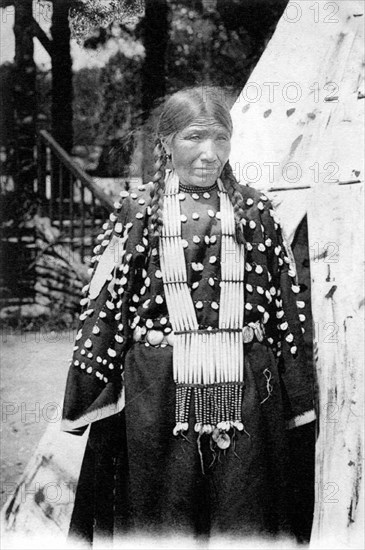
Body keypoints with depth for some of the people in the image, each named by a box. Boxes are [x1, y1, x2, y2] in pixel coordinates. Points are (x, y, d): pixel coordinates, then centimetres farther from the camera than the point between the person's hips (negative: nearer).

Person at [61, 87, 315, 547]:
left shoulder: (256, 212, 7)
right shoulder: (136, 213, 3)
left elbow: (286, 309, 8)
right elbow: (102, 306, 3)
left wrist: (297, 402, 8)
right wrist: (87, 401, 1)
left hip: (246, 394, 1)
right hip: (159, 396, -1)